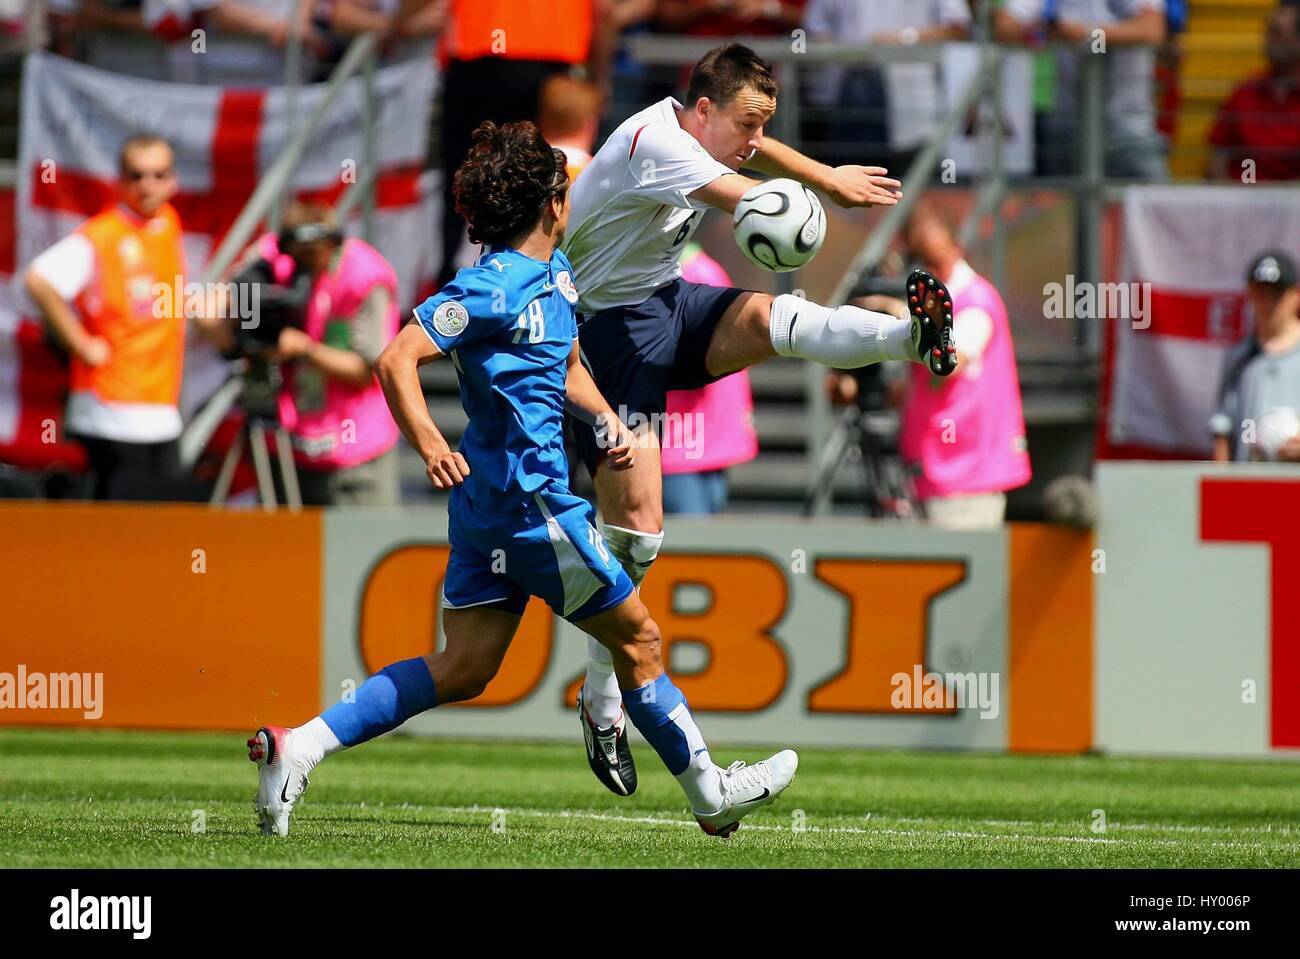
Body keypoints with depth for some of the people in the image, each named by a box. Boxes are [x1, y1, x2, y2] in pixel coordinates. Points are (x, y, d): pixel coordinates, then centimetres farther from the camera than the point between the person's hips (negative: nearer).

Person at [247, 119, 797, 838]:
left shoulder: (555, 272, 14)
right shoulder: (494, 286, -16)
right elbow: (398, 358, -22)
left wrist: (607, 419, 10)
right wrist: (428, 443, -36)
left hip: (489, 505, 10)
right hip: (529, 501, -10)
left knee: (463, 669, 5)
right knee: (636, 636, 5)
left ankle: (297, 749, -2)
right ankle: (711, 795, 18)